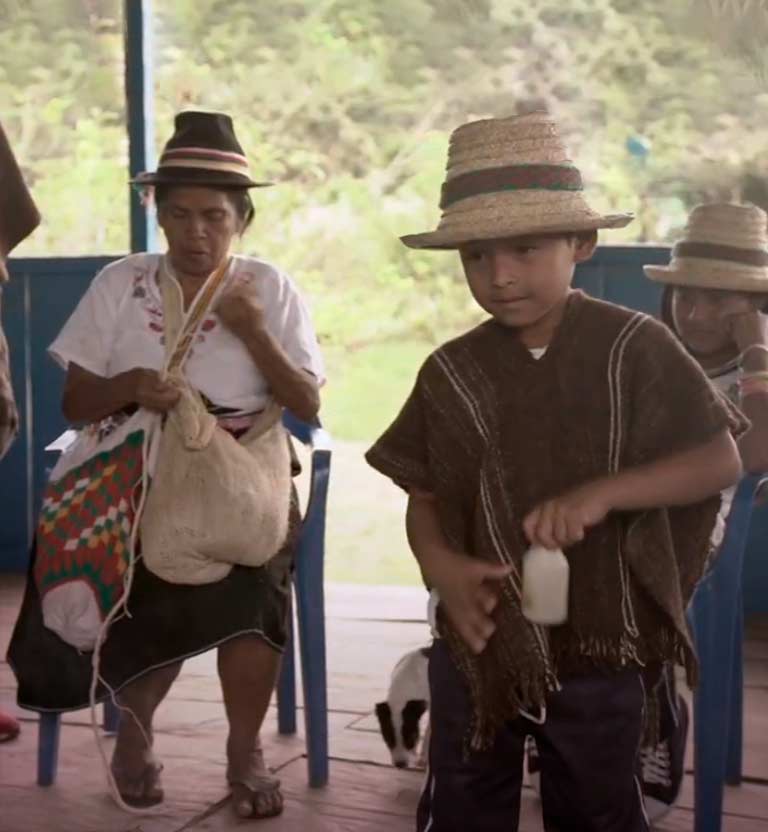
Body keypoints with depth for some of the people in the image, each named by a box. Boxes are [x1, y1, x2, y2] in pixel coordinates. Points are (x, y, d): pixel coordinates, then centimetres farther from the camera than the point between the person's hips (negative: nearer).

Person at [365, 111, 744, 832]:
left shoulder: (635, 349, -9)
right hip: (480, 637, 2)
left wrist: (601, 493, -25)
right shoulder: (451, 373, -1)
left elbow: (721, 460, -11)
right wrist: (440, 564, -17)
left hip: (598, 643, -2)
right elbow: (424, 496, 4)